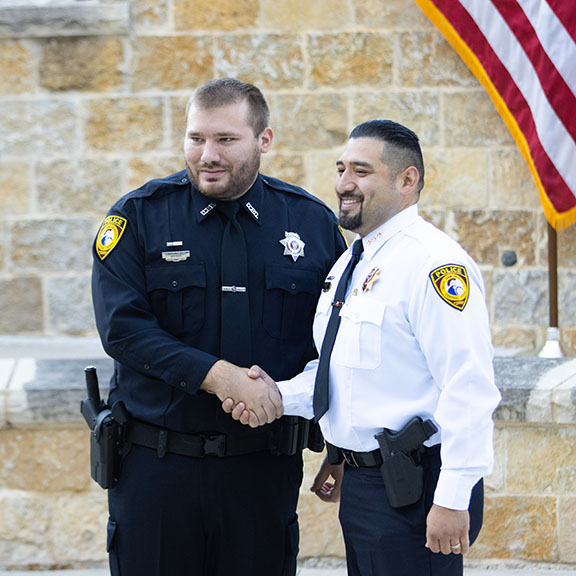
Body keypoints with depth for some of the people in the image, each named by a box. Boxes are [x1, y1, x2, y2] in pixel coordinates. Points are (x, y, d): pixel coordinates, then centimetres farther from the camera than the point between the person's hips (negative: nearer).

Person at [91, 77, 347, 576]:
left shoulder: (313, 222, 4)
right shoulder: (141, 216, -1)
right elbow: (123, 326, -11)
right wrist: (215, 376, -21)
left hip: (265, 466, 1)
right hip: (156, 463, -1)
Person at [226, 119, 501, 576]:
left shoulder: (434, 264, -15)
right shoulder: (350, 263, 15)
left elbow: (468, 389, -21)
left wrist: (452, 499, -24)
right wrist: (278, 395, 3)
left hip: (412, 487, -9)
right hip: (359, 484, 9)